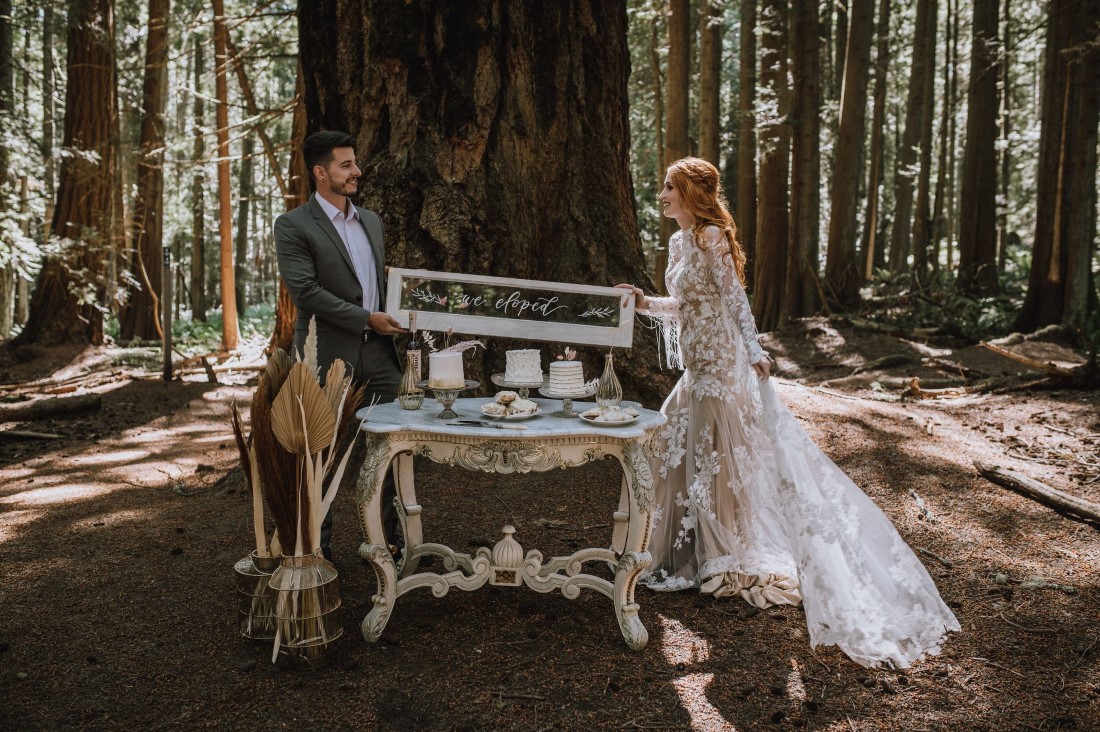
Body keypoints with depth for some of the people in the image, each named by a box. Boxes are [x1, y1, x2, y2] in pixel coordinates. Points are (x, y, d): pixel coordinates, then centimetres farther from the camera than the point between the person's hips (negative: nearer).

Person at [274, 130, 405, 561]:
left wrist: (395, 322, 11)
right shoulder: (293, 226, -6)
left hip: (378, 353, 6)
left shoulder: (371, 221, 16)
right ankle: (317, 549, 18)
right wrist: (367, 319, -15)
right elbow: (305, 291, -16)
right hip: (328, 358, -6)